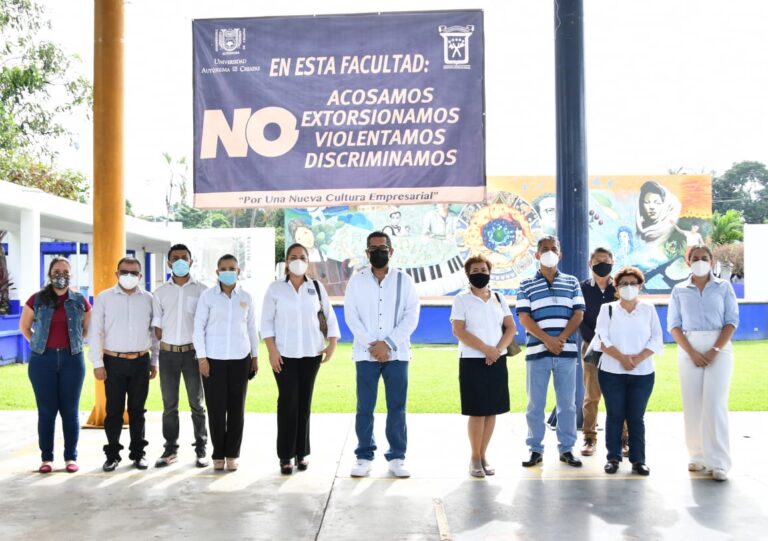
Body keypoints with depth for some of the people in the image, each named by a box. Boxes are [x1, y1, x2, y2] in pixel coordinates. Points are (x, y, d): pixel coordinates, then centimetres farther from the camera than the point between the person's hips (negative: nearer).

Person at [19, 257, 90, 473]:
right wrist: (38, 344, 6)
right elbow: (24, 327, 12)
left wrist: (74, 343, 8)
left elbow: (88, 329, 15)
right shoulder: (37, 299, 2)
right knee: (46, 411, 4)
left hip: (72, 359, 0)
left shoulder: (80, 301, 3)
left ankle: (71, 457, 11)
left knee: (70, 410, 3)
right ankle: (46, 458, 12)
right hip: (43, 360, 0)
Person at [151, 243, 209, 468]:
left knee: (197, 402, 3)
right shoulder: (161, 292, 7)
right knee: (169, 404, 8)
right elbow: (157, 325, 10)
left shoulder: (201, 290, 1)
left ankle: (201, 449, 10)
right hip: (168, 353, 2)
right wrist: (166, 344, 2)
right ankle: (170, 449, 16)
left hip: (193, 351, -2)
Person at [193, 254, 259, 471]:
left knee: (237, 408, 3)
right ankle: (218, 454, 14)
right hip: (214, 359, -2)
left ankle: (232, 454, 15)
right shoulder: (207, 296, 0)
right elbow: (198, 327, -1)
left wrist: (255, 356, 11)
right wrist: (201, 357, -6)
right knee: (216, 408, 0)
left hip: (240, 359, 2)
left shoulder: (246, 297, 6)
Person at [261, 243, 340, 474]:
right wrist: (272, 350, -9)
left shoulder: (316, 287, 6)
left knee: (305, 401, 6)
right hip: (284, 353, -2)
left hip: (311, 353, 2)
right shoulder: (275, 288, 1)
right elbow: (266, 321, -1)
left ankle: (301, 453, 17)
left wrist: (332, 343, -2)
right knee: (288, 401, -4)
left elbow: (330, 316, 9)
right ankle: (285, 456, 5)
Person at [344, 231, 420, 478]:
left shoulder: (404, 280, 5)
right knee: (364, 407, 2)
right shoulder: (357, 280, 6)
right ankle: (364, 457, 11)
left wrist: (388, 344, -11)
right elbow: (351, 316, 0)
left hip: (396, 353, 0)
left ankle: (396, 458, 11)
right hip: (366, 354, 0)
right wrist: (371, 345, -11)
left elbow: (411, 316, -2)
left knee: (397, 407, 2)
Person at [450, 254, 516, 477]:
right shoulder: (462, 299, -1)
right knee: (477, 411, -4)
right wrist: (485, 349, -17)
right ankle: (475, 459, 8)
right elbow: (458, 330, -11)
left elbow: (511, 328, 8)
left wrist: (498, 349, -9)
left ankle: (483, 456, 16)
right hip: (472, 361, -4)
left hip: (497, 361, 4)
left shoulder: (498, 299, 12)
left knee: (492, 410, 5)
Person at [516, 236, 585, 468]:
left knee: (567, 403, 5)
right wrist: (547, 340, -13)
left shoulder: (571, 282, 11)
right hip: (537, 351, -1)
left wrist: (561, 339, -10)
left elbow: (578, 314, 4)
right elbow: (524, 318, -2)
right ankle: (535, 450, 10)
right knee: (535, 403, 2)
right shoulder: (527, 285, 6)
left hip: (567, 351, 1)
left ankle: (566, 449, 15)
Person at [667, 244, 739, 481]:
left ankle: (718, 462, -7)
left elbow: (732, 321, 0)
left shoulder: (724, 287, 6)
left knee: (715, 403, -9)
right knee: (692, 404, 1)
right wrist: (692, 352, -9)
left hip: (719, 348, -1)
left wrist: (715, 350, -12)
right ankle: (698, 457, 10)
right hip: (688, 349, 2)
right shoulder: (679, 290, 9)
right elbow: (674, 325, 3)